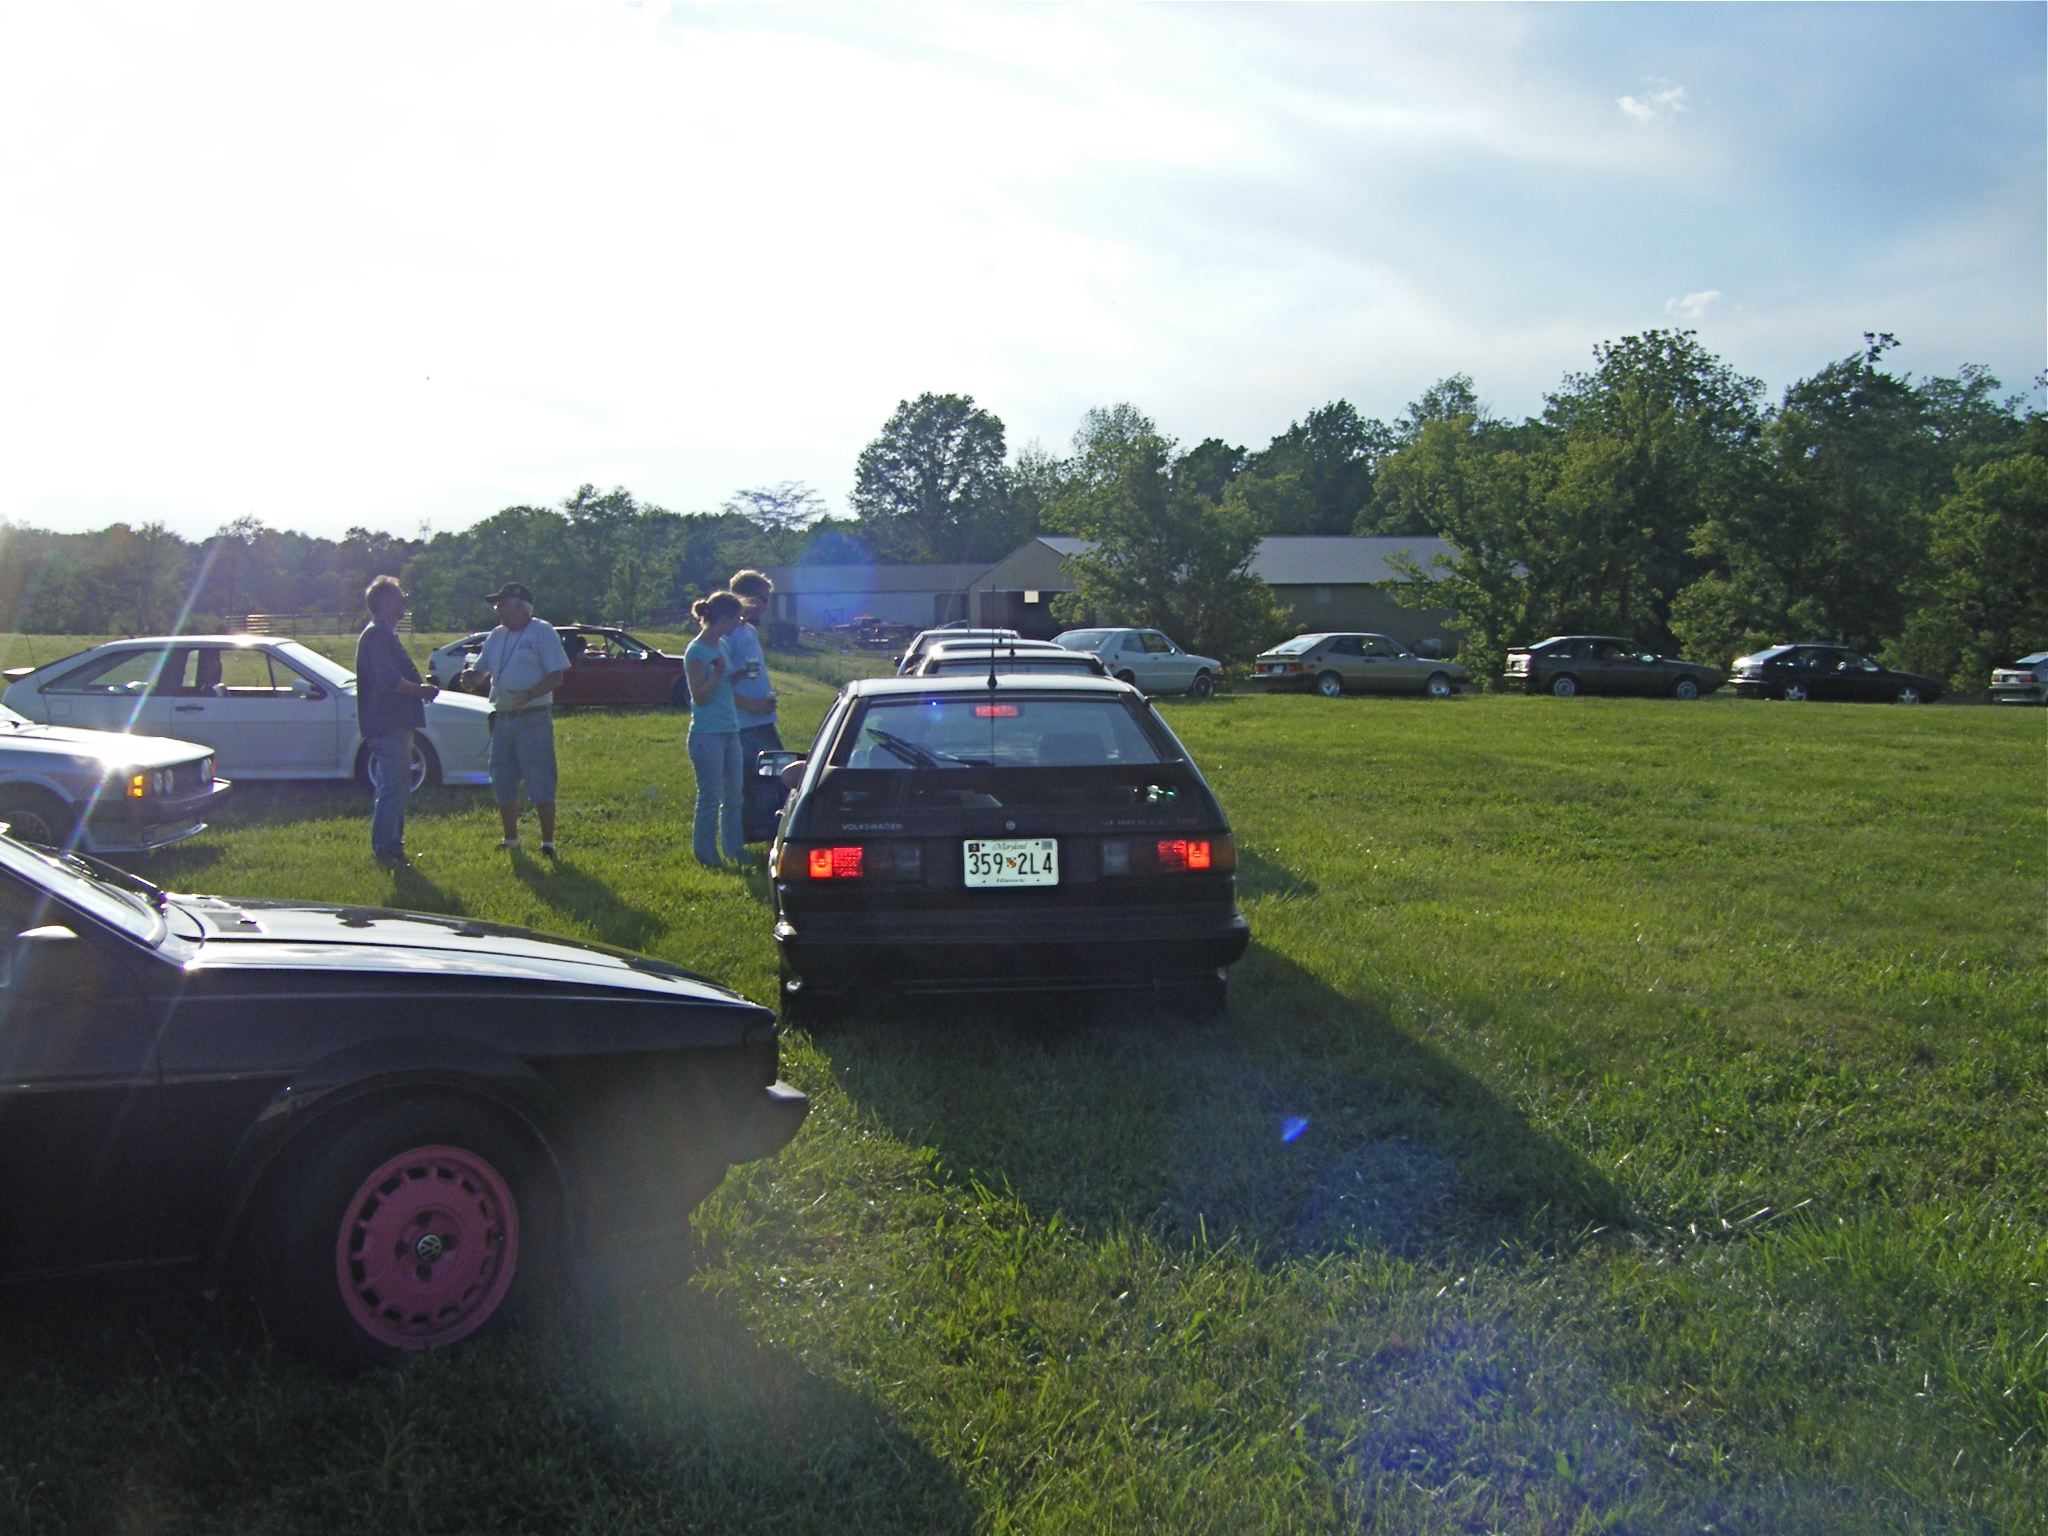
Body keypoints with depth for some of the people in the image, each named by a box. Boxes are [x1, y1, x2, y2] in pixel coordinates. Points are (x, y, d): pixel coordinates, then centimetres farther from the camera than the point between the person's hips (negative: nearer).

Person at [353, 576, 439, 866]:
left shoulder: (384, 634, 19)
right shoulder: (378, 635, -15)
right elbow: (390, 681, -24)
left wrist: (420, 687, 10)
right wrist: (422, 690, -12)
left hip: (395, 724, 11)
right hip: (388, 725, -11)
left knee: (397, 788, 17)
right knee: (391, 789, -7)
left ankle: (392, 845, 24)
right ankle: (385, 848, -3)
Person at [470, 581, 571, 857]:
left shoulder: (542, 632, -5)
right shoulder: (496, 636, 15)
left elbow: (556, 677, -11)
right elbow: (482, 671, 21)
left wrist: (529, 695, -24)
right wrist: (472, 679, -3)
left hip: (533, 719, -7)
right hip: (502, 718, 7)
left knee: (540, 783, -6)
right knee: (503, 783, 11)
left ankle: (547, 842, 0)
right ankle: (510, 839, 22)